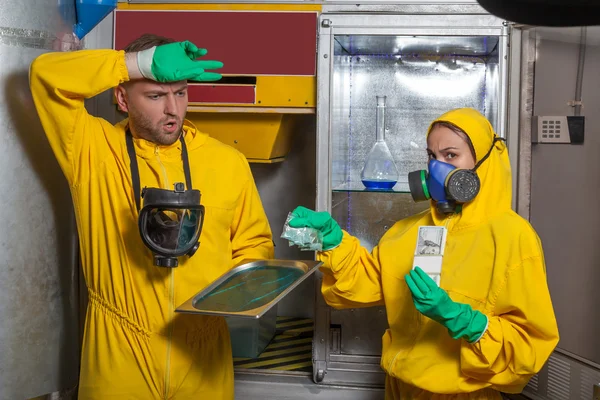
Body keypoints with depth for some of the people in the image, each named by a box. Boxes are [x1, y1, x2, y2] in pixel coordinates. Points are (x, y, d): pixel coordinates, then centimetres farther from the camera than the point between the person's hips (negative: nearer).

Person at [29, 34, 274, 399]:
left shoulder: (229, 162, 0)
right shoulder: (93, 151, -4)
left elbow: (256, 243, 9)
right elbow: (46, 74, -15)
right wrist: (144, 63, -20)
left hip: (202, 357, 2)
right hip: (117, 359, -1)